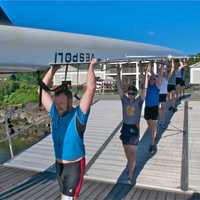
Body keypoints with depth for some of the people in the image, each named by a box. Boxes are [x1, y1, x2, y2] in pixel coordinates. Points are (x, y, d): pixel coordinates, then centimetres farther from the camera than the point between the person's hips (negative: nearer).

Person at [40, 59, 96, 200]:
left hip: (75, 165, -6)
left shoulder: (78, 115, -19)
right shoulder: (54, 113, -4)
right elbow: (43, 89, -1)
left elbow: (91, 89, -28)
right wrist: (53, 69, -3)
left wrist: (91, 66, -21)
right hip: (59, 164, 6)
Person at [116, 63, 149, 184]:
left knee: (133, 152, -3)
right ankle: (132, 166, 43)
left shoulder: (139, 101, -6)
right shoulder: (124, 100, 0)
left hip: (134, 128, -3)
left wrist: (146, 74, -19)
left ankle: (130, 176, 2)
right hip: (125, 127, 4)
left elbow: (145, 89, -13)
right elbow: (119, 88, -6)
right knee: (127, 151, 17)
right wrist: (118, 74, -12)